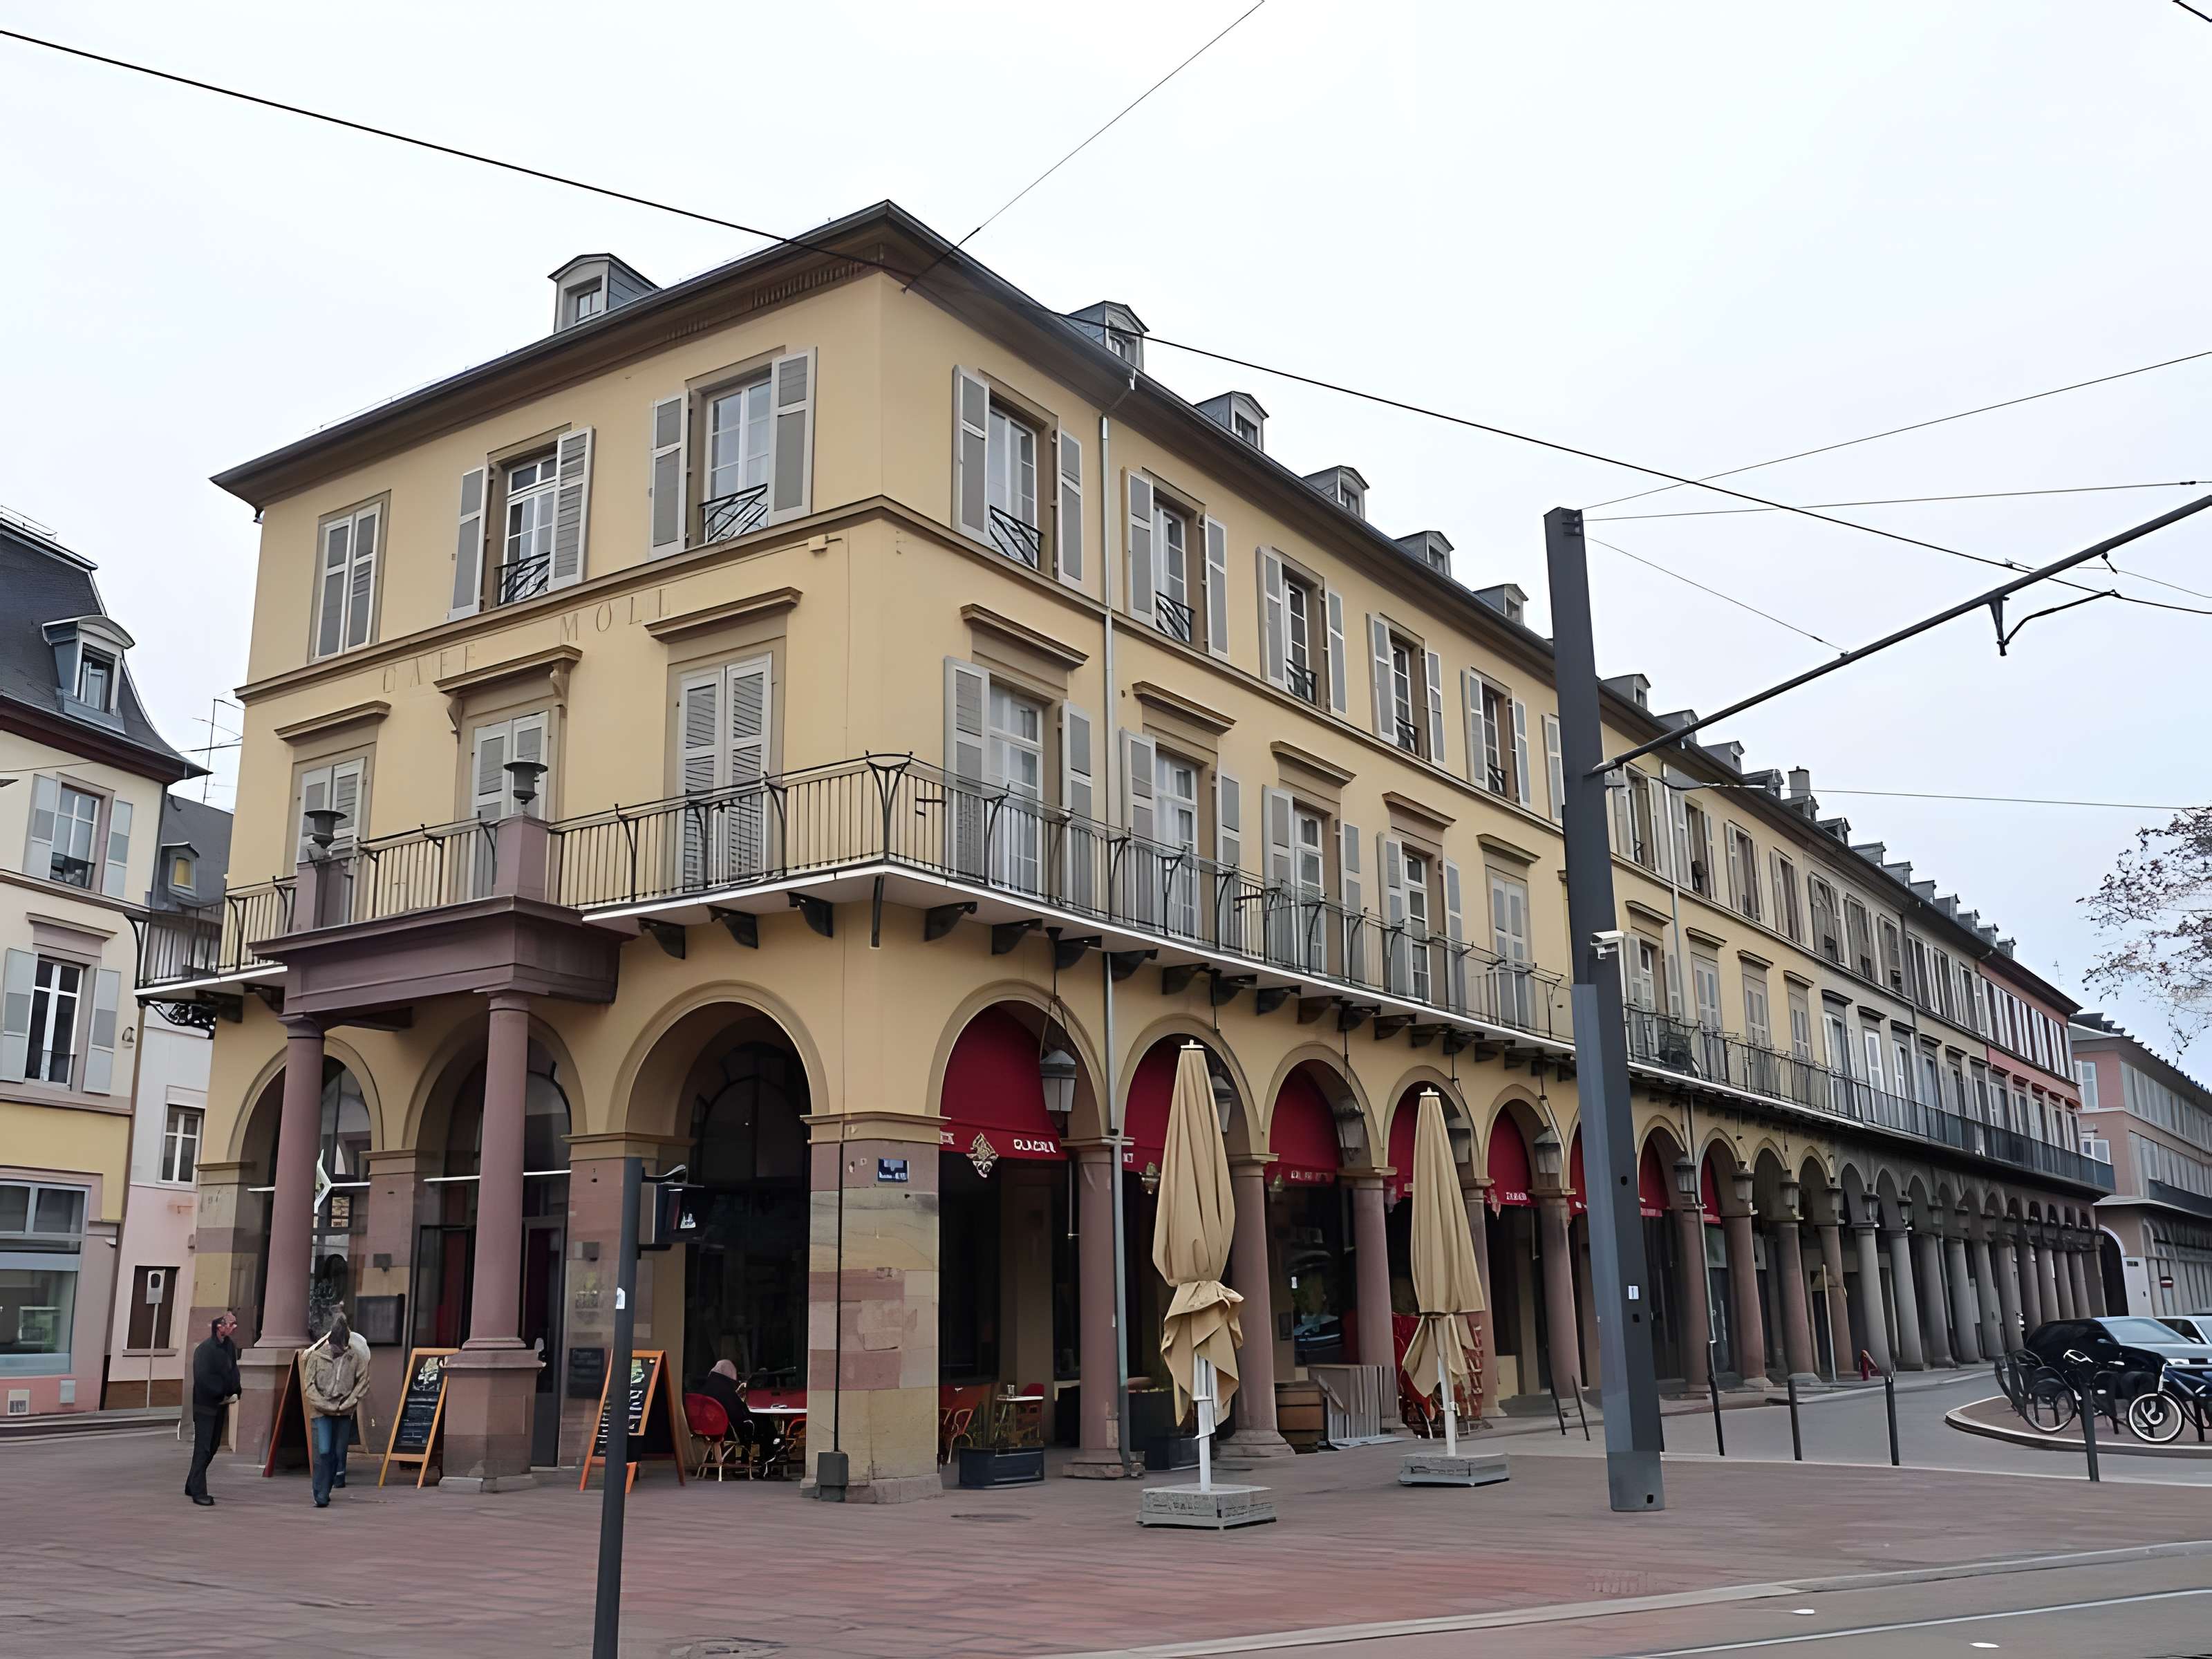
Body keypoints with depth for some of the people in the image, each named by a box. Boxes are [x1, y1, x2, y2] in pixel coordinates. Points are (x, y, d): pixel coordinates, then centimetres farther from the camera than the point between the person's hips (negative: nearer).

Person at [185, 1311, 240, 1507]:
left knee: (212, 1447, 14)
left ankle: (192, 1486, 26)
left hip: (220, 1405, 8)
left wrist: (234, 1393, -4)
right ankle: (198, 1492, -3)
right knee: (203, 1449, -6)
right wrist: (224, 1394, -16)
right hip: (205, 1405, -8)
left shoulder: (229, 1346, 6)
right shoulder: (204, 1350, -17)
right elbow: (204, 1380, -21)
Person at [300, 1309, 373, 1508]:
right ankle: (321, 1496, -6)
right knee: (324, 1452, -11)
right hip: (321, 1412, -2)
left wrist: (347, 1404, -7)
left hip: (344, 1412, 2)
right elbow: (308, 1385, -2)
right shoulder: (316, 1356, -2)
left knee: (339, 1452, 6)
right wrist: (325, 1405, -10)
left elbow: (362, 1384, 3)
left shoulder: (356, 1358, 0)